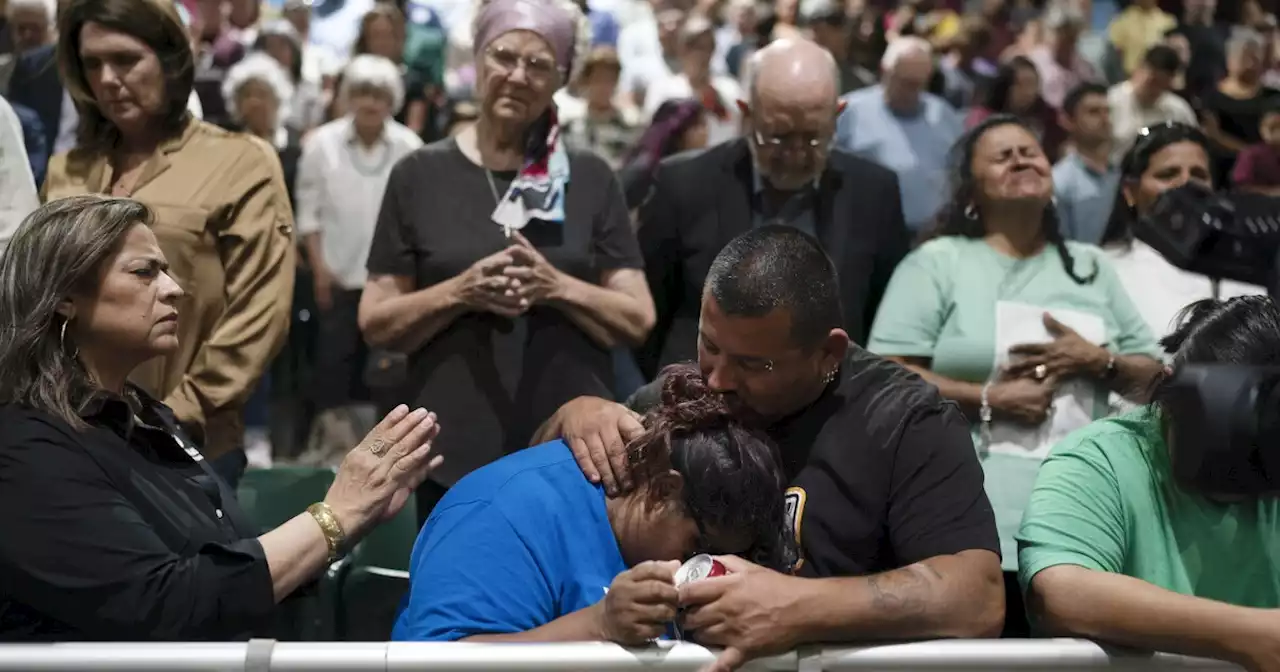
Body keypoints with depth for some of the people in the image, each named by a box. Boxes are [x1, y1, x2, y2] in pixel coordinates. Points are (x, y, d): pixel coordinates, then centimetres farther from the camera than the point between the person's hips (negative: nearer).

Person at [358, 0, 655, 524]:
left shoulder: (591, 179, 6)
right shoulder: (419, 175, 3)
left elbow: (638, 320, 4)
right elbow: (375, 324, 2)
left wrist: (556, 287, -13)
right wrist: (462, 291, -14)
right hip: (455, 448, 0)